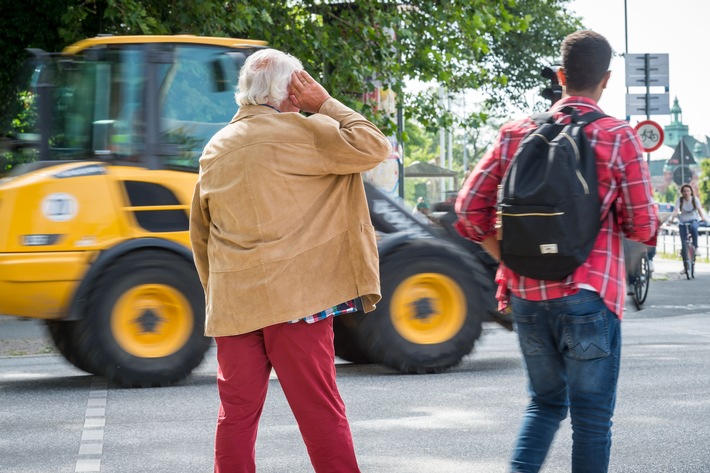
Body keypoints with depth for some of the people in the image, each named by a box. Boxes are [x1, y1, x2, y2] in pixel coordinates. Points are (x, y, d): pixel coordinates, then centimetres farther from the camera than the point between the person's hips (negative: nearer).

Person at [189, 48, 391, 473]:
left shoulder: (214, 150, 14)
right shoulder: (296, 132, -7)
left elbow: (201, 235, 20)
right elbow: (374, 147, -9)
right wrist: (326, 104, 1)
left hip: (233, 303, 6)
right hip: (294, 296, -5)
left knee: (237, 411, 8)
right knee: (320, 409, -1)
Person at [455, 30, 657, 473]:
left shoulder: (516, 134, 5)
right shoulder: (620, 138, -5)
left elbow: (469, 211, 2)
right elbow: (643, 227, -5)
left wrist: (511, 261, 10)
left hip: (526, 295, 4)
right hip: (588, 296, -4)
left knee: (546, 401, 20)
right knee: (592, 417, 5)